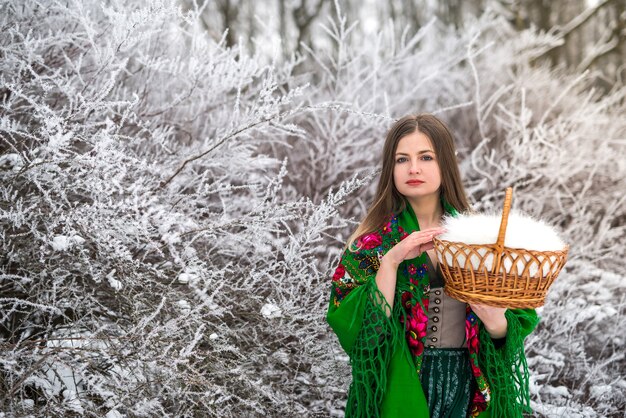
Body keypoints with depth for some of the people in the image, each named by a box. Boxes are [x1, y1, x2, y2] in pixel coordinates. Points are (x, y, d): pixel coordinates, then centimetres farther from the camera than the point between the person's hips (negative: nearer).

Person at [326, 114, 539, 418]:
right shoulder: (373, 240, -8)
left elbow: (518, 321, 0)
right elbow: (364, 328, -17)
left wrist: (496, 323, -20)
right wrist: (390, 261, -26)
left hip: (469, 388, 2)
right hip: (399, 389, -2)